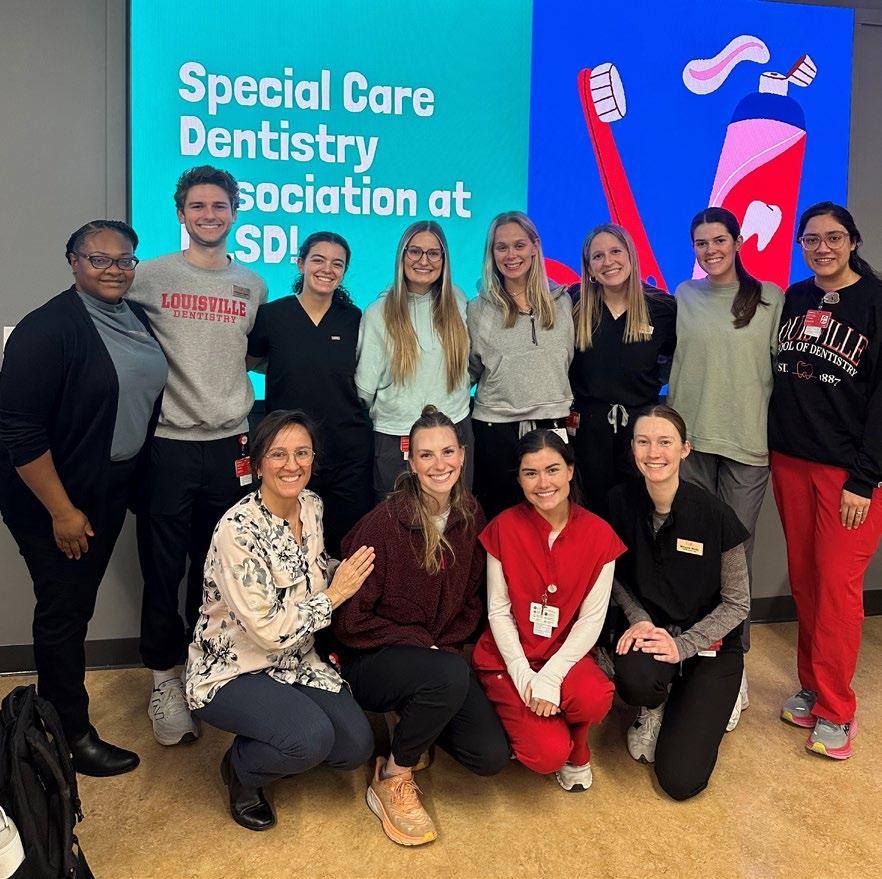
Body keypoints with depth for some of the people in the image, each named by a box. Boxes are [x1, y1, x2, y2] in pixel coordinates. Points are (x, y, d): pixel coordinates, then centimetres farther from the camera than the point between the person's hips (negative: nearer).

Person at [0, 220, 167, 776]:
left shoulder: (136, 318, 5)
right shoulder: (48, 328, -18)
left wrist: (135, 484, 14)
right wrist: (61, 510, -20)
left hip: (111, 490, 7)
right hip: (55, 498, -7)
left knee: (79, 604, 18)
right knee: (64, 610, 4)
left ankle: (53, 716, 35)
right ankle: (72, 736, 20)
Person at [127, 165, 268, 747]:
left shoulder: (252, 285, 11)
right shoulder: (152, 275, 2)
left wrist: (231, 362, 7)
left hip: (230, 443, 3)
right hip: (169, 444, -2)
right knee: (163, 568, 3)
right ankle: (166, 680, 20)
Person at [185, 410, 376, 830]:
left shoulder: (312, 506, -3)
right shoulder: (237, 531, -26)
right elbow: (269, 630, -26)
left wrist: (347, 571, -4)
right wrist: (334, 595, -17)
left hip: (294, 661, 7)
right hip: (231, 671, -7)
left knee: (356, 745, -9)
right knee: (313, 736, -28)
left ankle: (274, 750, 20)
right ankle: (241, 771, 4)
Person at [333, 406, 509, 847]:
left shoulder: (470, 516, -4)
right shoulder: (383, 522, -21)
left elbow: (470, 601, 7)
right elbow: (350, 618, -17)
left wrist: (444, 646, -7)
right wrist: (419, 643, -16)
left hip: (438, 657, 5)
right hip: (371, 661, -5)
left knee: (491, 756, -10)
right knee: (452, 675, -36)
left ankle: (414, 721, 20)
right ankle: (392, 779, -10)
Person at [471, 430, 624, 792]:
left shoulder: (597, 533, -7)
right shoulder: (505, 528, -8)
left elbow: (592, 618, -7)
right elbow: (499, 611, -5)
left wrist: (551, 675, -19)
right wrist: (523, 676, -16)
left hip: (565, 654, 1)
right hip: (510, 657, -1)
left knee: (595, 698, -33)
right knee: (547, 754, -20)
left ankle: (576, 753, 4)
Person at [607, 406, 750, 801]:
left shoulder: (715, 515, -18)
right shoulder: (621, 501, -9)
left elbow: (737, 603, -9)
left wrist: (682, 646, -18)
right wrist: (639, 620, -13)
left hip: (708, 641, -2)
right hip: (651, 627, 2)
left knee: (681, 781, -11)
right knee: (635, 679, -37)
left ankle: (716, 698, 20)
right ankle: (655, 708, 3)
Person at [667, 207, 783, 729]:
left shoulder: (771, 297, 5)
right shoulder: (685, 296, 11)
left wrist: (779, 427, 0)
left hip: (748, 442, -2)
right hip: (691, 437, 2)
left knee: (736, 551, 0)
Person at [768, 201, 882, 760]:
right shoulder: (793, 298, 9)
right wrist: (771, 446, 5)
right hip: (790, 461, 5)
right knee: (804, 579, 10)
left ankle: (835, 710, 11)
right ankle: (812, 686, 25)